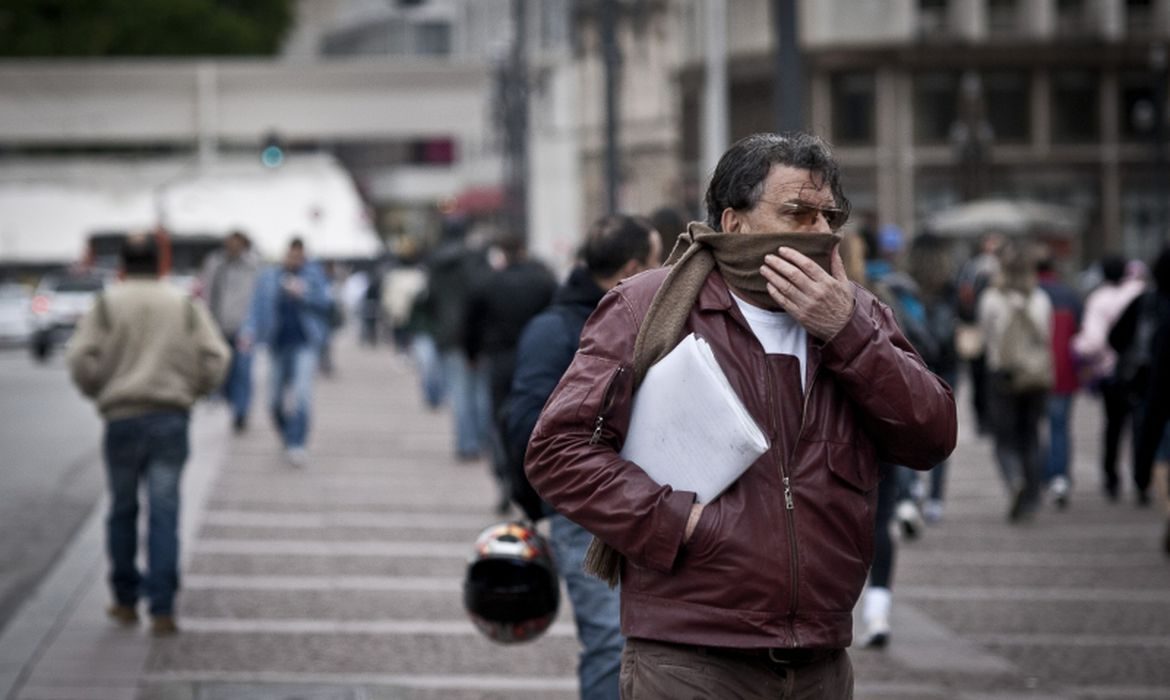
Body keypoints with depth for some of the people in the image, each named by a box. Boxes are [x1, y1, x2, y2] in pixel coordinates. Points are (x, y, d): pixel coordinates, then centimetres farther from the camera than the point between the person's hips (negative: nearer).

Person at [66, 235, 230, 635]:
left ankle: (126, 602, 20)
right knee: (164, 513, -1)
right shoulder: (186, 307, 7)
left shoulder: (106, 306, 2)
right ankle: (162, 609, -8)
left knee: (122, 510, 14)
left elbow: (82, 359, -7)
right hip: (172, 418, 1)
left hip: (123, 418, 0)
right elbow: (215, 358, 0)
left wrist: (98, 392, 11)